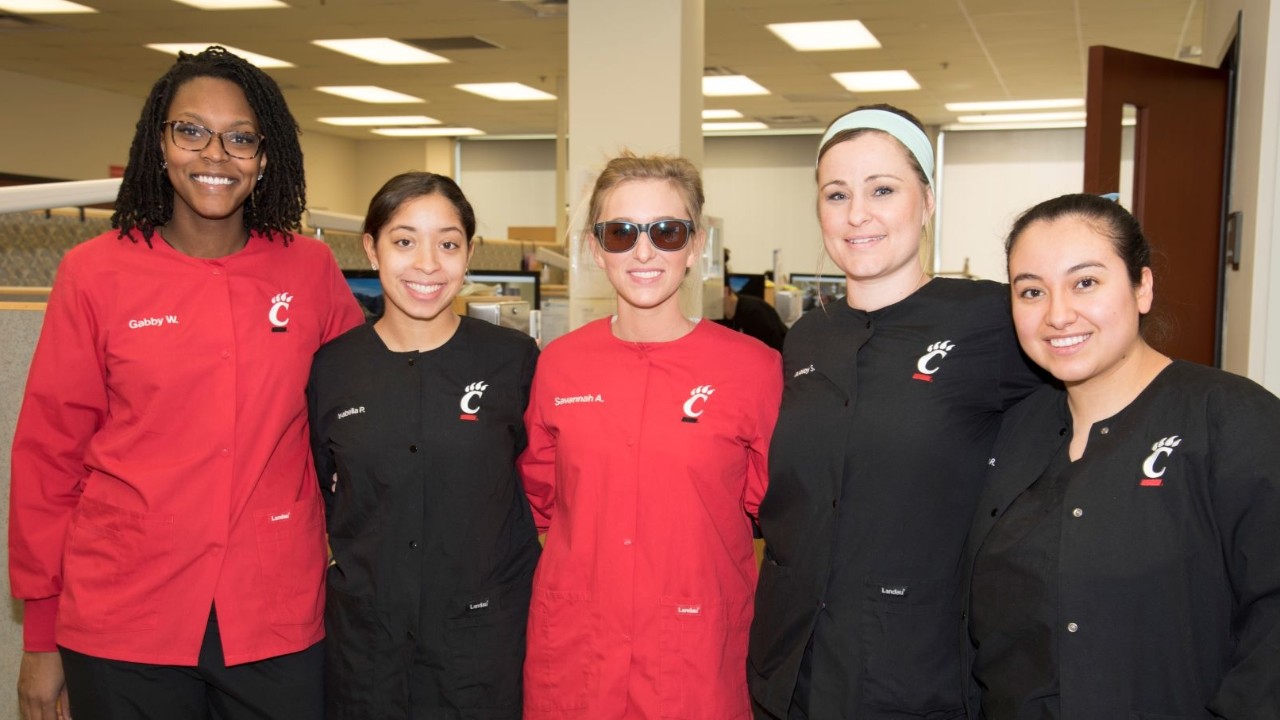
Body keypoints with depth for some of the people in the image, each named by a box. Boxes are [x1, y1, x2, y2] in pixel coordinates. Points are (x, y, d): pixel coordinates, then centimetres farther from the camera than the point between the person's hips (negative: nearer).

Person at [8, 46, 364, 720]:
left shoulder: (311, 271, 0)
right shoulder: (95, 273, -3)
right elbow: (47, 456, 0)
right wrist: (41, 636, 3)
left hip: (278, 623, 1)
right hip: (121, 625, 0)